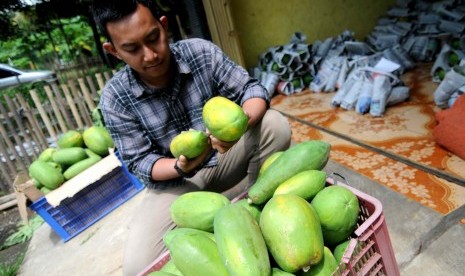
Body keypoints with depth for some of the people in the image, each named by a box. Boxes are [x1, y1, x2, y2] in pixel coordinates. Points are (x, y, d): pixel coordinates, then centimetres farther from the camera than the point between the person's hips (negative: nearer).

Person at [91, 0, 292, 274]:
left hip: (224, 158, 1)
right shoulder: (115, 98, -15)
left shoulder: (201, 52, -13)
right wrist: (182, 167, -32)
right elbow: (140, 163, -11)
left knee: (275, 124, -24)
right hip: (174, 179, 0)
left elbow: (252, 88, -13)